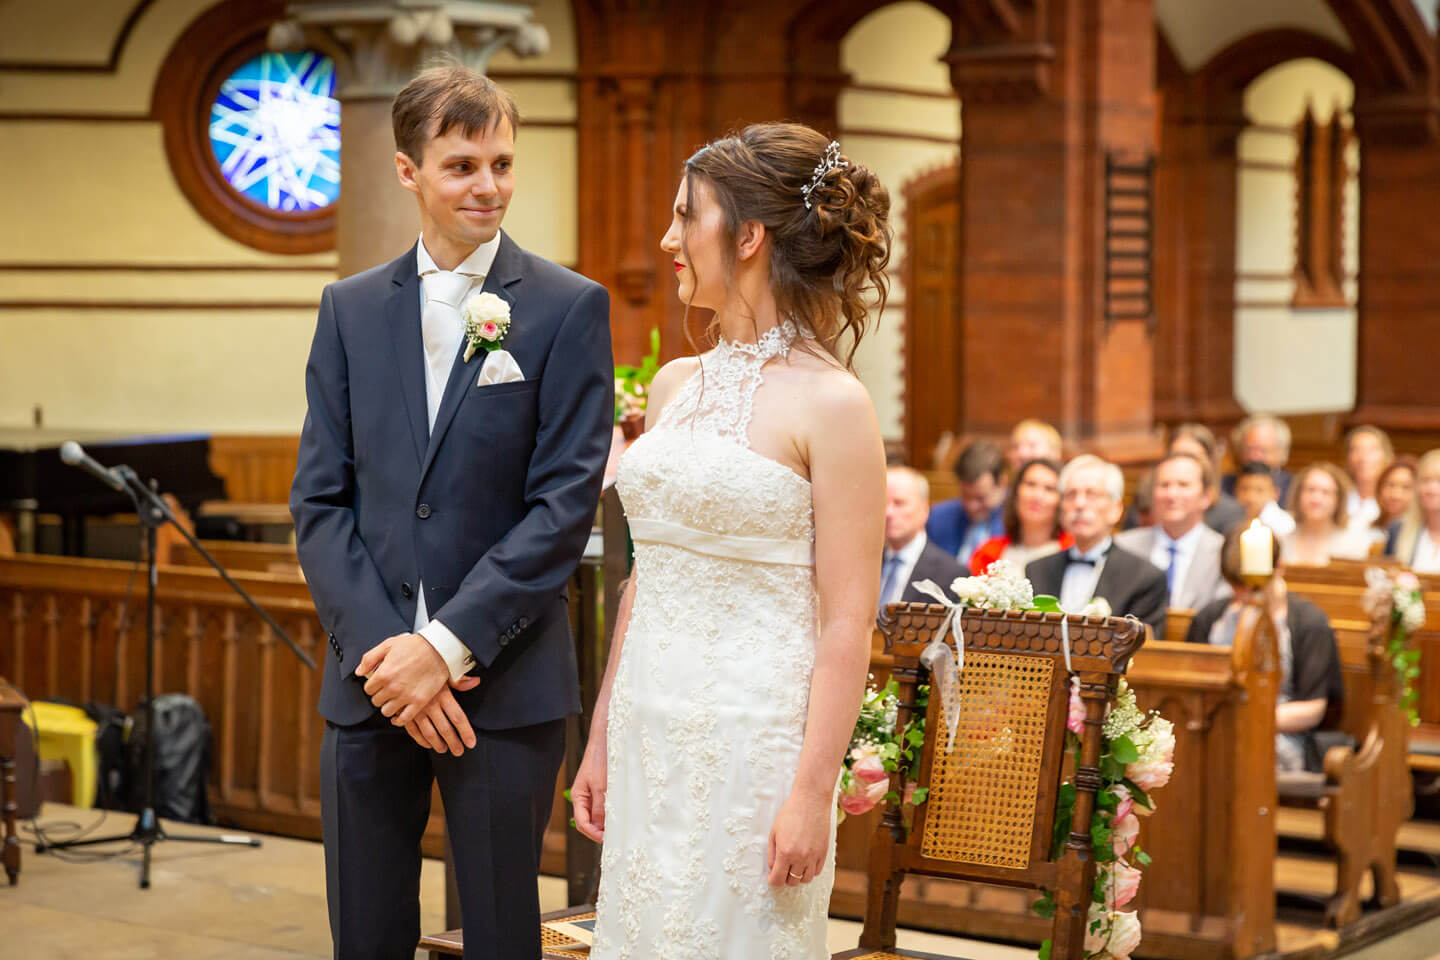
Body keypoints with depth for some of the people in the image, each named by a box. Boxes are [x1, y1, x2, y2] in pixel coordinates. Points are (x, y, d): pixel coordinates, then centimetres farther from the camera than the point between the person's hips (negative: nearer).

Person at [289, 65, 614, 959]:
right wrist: (382, 648, -8)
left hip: (505, 683, -3)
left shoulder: (570, 308, -2)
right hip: (369, 679, 3)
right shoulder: (351, 308, 8)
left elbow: (566, 503, -8)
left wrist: (448, 644, -14)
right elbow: (320, 499, 4)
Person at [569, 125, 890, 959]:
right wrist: (602, 740, 14)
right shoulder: (676, 384, 10)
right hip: (649, 737, 6)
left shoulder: (830, 403, -11)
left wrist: (812, 793, -17)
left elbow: (848, 623, -13)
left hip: (753, 744, -6)